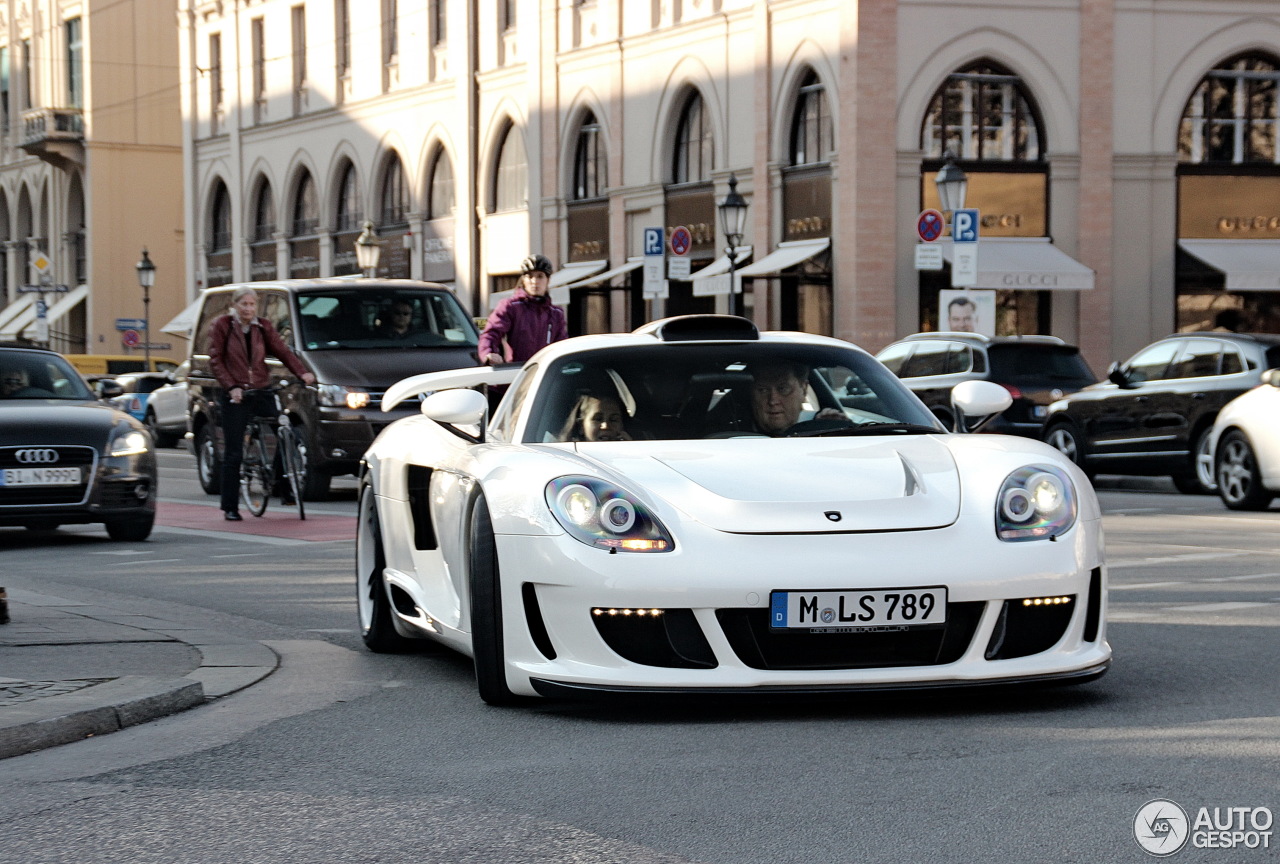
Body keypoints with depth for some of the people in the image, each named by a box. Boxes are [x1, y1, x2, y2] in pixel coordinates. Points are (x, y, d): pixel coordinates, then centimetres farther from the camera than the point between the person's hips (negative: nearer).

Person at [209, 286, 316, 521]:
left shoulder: (264, 327, 8)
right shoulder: (222, 326, -1)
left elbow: (282, 350, -1)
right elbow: (215, 361, -4)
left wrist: (302, 372, -17)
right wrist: (231, 387, -16)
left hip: (263, 392, 3)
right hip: (235, 396, -3)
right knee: (233, 454, -1)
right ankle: (230, 508, 5)